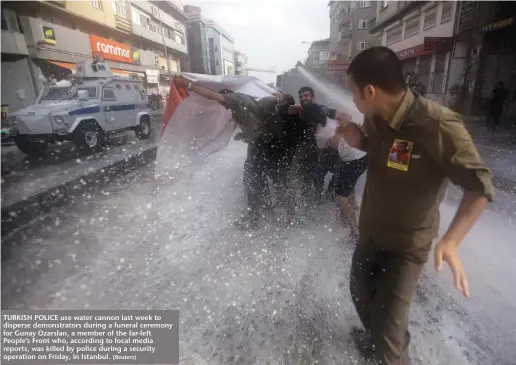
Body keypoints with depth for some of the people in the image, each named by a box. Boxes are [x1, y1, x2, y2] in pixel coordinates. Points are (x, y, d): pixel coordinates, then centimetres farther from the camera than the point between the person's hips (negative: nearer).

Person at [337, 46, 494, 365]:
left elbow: (480, 185, -22)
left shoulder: (438, 125, -29)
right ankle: (374, 337, 56)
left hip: (407, 245, -7)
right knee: (360, 294, 27)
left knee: (388, 331, -4)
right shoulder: (375, 118, -7)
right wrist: (357, 140, -9)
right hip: (369, 231, 7)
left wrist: (451, 241, -36)